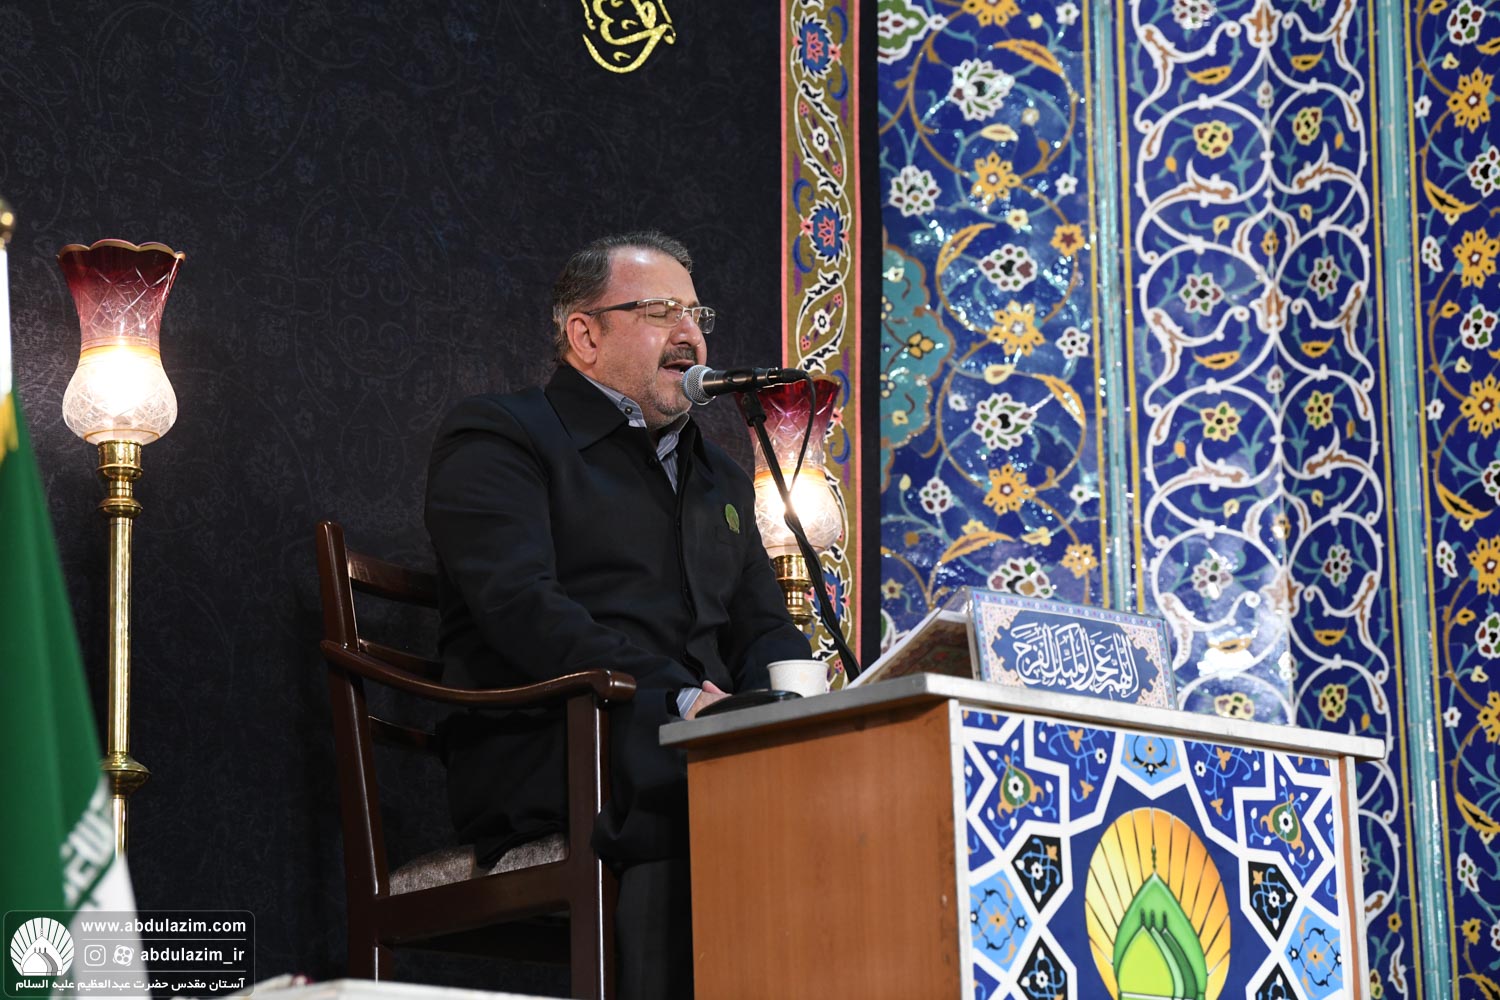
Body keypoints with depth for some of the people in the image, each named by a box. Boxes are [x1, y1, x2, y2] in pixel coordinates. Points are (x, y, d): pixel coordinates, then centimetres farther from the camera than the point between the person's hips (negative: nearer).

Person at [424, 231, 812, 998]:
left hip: (693, 745, 7)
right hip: (544, 757, -6)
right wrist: (679, 697, -20)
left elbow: (764, 631, 24)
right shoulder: (498, 437, 5)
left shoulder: (718, 475, 30)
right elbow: (522, 606, -11)